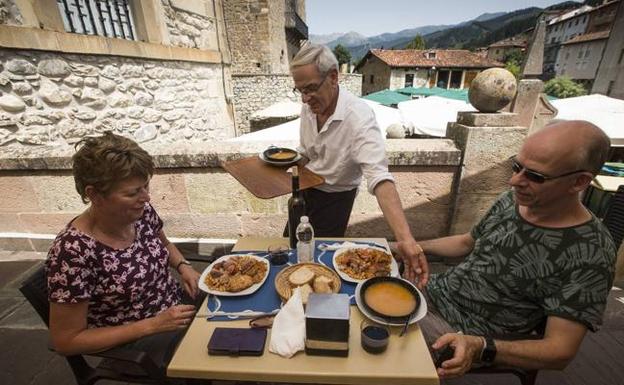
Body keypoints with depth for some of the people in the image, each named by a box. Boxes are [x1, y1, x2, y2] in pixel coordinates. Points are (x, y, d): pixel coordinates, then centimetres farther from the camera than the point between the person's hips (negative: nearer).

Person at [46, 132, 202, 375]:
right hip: (135, 346, -5)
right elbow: (65, 342, -16)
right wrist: (152, 325, -21)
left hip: (178, 306, 6)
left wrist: (183, 266, -8)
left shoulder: (140, 211, -11)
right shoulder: (73, 251, -27)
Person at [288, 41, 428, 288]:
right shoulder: (309, 107, -9)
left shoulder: (359, 117, -30)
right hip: (307, 187, 7)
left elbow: (379, 178, -40)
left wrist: (405, 238, -51)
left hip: (336, 196, -6)